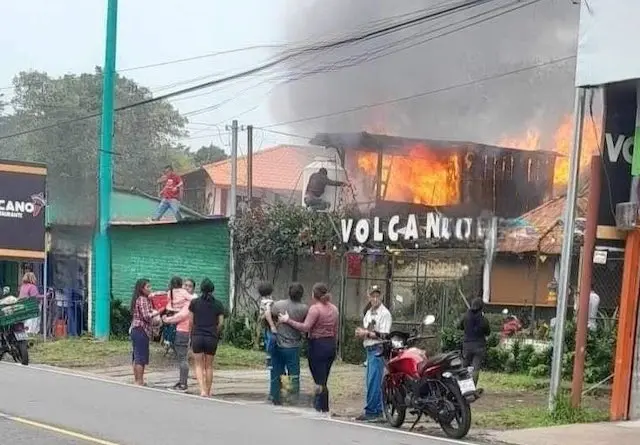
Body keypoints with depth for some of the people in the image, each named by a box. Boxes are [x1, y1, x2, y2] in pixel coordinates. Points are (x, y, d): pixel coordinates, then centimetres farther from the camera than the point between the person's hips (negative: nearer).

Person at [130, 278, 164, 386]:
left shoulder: (138, 299, 16)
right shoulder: (143, 300, -13)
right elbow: (146, 316, -20)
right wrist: (159, 312, -16)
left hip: (135, 330, 10)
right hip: (141, 331, -10)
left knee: (137, 357, 13)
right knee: (141, 358, -6)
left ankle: (137, 380, 19)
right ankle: (140, 382, -5)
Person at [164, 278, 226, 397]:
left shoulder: (194, 302, 0)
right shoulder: (218, 304, 1)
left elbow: (191, 321, 5)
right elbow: (221, 322, 1)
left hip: (197, 336, -1)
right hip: (212, 338, 1)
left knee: (199, 365, 7)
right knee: (209, 366, 13)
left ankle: (202, 390, -10)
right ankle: (208, 392, 17)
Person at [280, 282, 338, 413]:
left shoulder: (315, 308, -13)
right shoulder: (334, 308, 10)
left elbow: (305, 327, -21)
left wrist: (288, 320, -15)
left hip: (317, 345, -7)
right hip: (331, 345, 7)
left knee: (320, 381, -2)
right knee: (323, 380, 15)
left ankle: (322, 409, -2)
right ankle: (323, 408, 18)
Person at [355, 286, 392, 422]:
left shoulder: (384, 313, -10)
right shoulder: (368, 313, 17)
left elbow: (383, 335, -17)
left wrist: (366, 333, -14)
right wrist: (360, 333, 3)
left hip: (378, 350, -9)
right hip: (369, 349, 9)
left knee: (374, 382, -11)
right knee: (371, 382, 11)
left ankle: (371, 411, -9)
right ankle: (377, 411, 17)